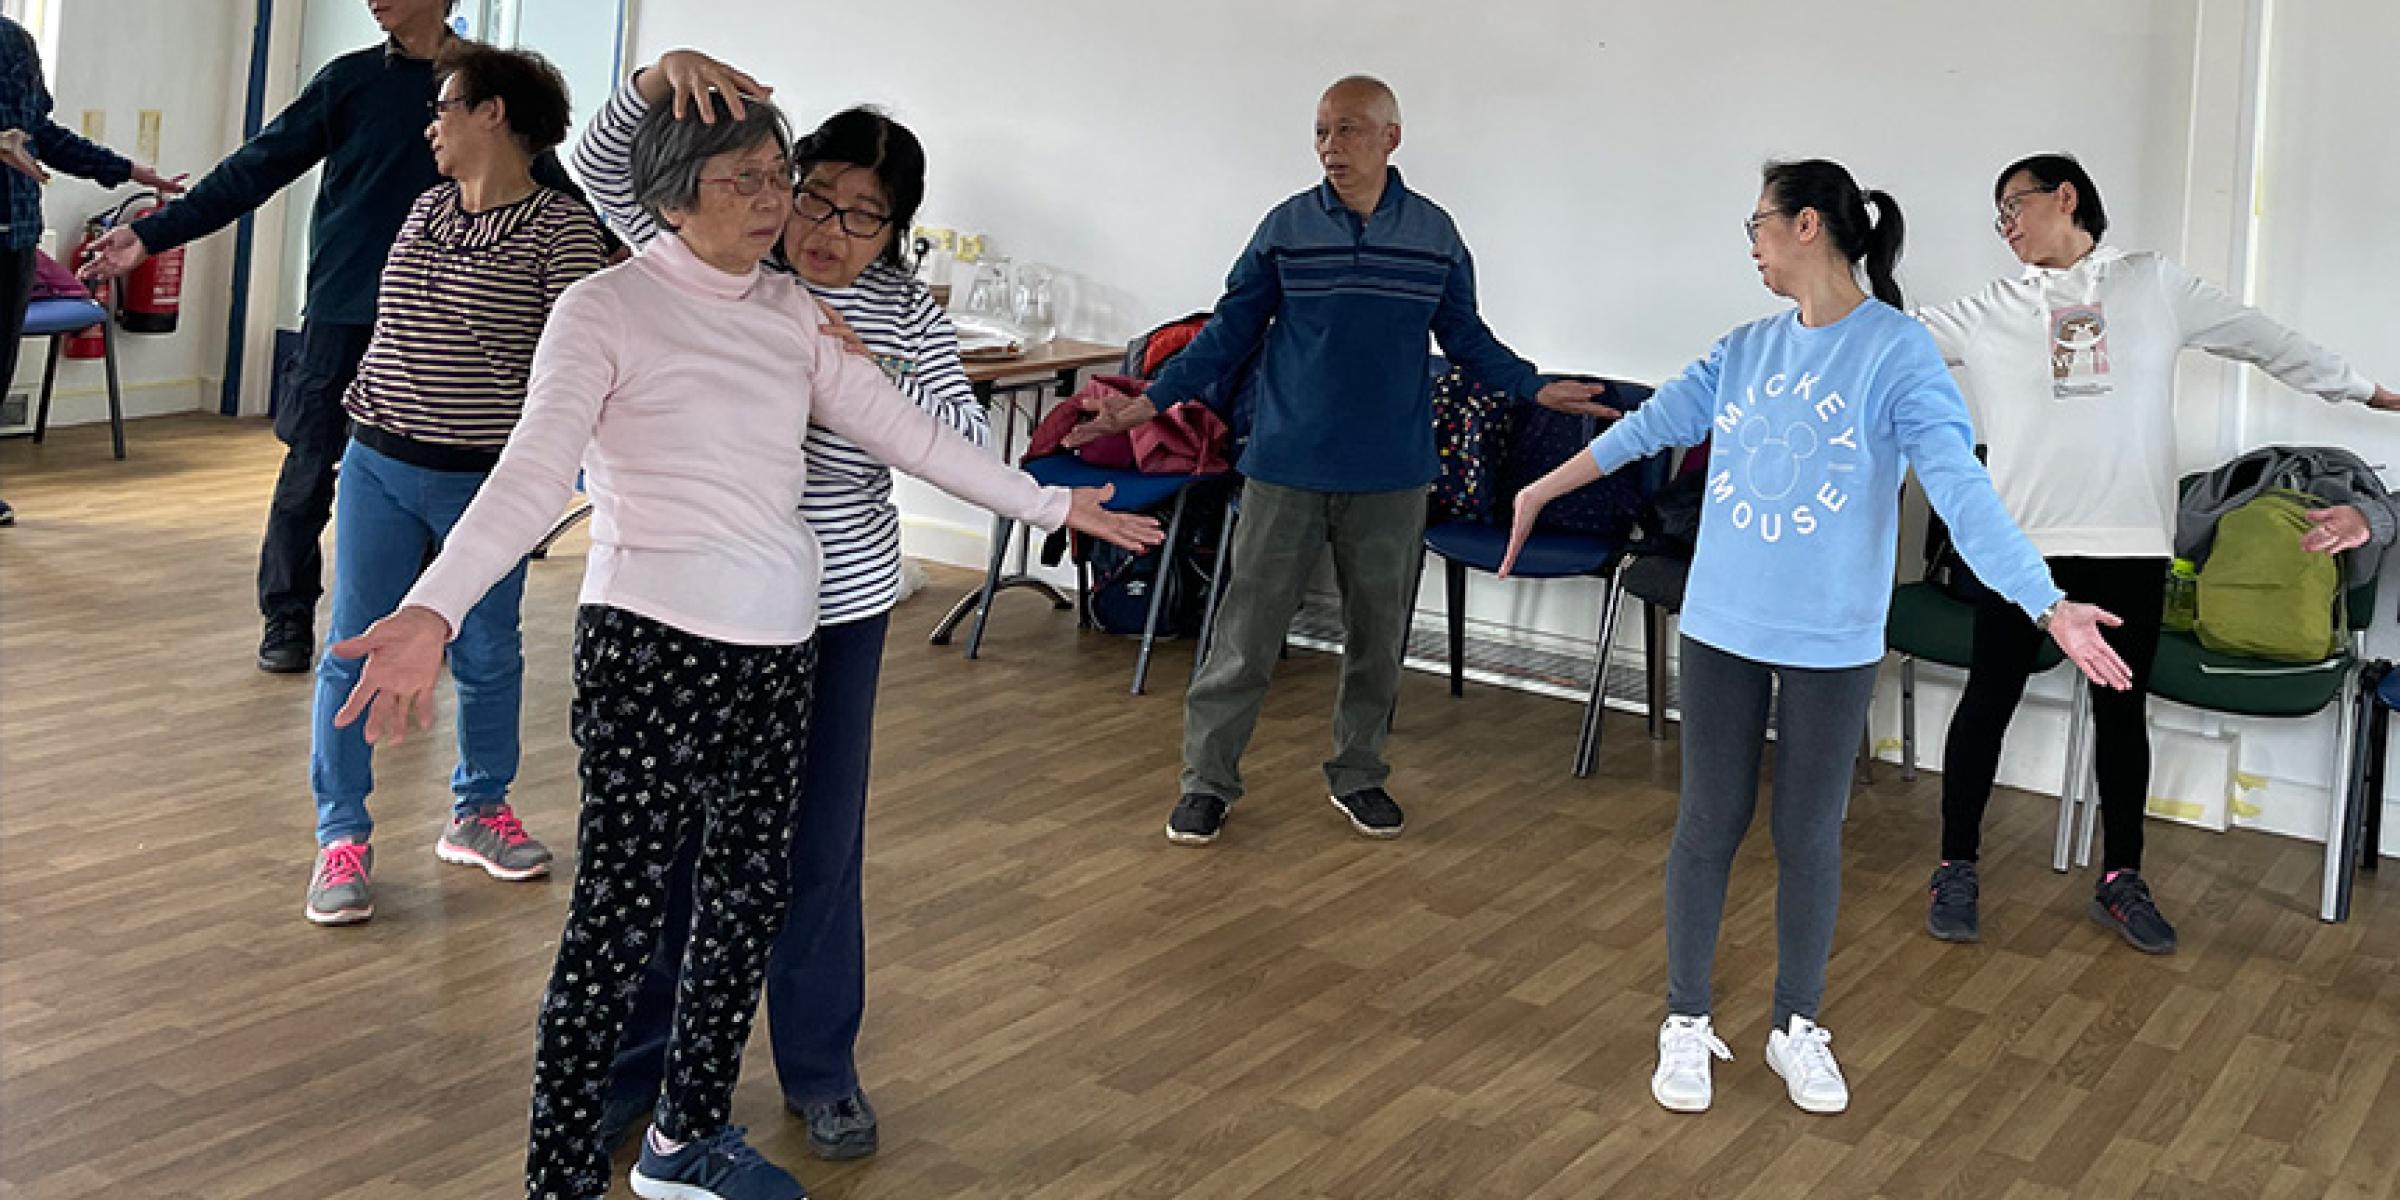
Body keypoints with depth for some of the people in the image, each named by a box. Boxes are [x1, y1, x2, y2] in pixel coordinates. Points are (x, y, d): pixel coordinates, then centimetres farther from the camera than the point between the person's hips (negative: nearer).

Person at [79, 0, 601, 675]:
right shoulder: (351, 79, 3)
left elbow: (552, 183, 14)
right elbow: (257, 168, 3)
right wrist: (154, 233, -1)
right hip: (345, 311, 0)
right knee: (311, 467, 1)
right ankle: (288, 615, 13)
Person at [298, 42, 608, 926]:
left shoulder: (560, 228, -11)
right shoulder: (426, 210, 8)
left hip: (486, 480, -5)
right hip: (379, 463, 5)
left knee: (487, 655, 11)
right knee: (355, 651, 4)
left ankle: (478, 813, 31)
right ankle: (341, 837, 14)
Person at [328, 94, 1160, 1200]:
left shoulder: (788, 309, 10)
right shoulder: (606, 309, -10)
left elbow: (905, 430, 16)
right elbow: (532, 474, -21)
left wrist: (1048, 503, 20)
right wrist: (431, 612, -35)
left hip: (778, 649, 7)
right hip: (651, 645, -7)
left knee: (749, 894, 14)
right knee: (621, 910, -4)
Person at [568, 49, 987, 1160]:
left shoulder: (907, 315, 0)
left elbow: (968, 445, -8)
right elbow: (601, 166, -8)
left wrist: (860, 367, -20)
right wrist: (669, 69, -26)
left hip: (836, 609, 1)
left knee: (818, 843, 10)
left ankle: (820, 1070, 28)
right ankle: (637, 1062, 25)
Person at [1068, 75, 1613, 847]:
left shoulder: (1435, 235, 1)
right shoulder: (1286, 228, -3)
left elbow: (1467, 339, 11)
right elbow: (1230, 333, 1)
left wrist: (1537, 389, -1)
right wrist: (1151, 401, -8)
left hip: (1391, 478, 2)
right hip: (1287, 470, -1)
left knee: (1378, 636, 12)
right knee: (1248, 631, 1)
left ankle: (1357, 775, 29)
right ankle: (1206, 780, 14)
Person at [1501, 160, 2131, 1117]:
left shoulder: (1896, 351, -12)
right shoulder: (1747, 349, 4)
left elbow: (1961, 488, -20)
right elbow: (1652, 424, 15)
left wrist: (2049, 606, -29)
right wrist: (1540, 491, 21)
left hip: (1831, 641, -3)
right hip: (1723, 625, 4)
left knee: (1810, 834, 8)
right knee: (1708, 822, 8)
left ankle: (1796, 1027, 26)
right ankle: (1686, 1021, 22)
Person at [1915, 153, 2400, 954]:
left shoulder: (2154, 286, 7)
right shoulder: (1991, 313, 6)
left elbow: (2262, 339, 15)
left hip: (2132, 544, 1)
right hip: (2023, 539, -1)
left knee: (2122, 709, 9)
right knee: (1989, 700, 2)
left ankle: (2121, 880, 21)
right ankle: (1957, 871, 13)